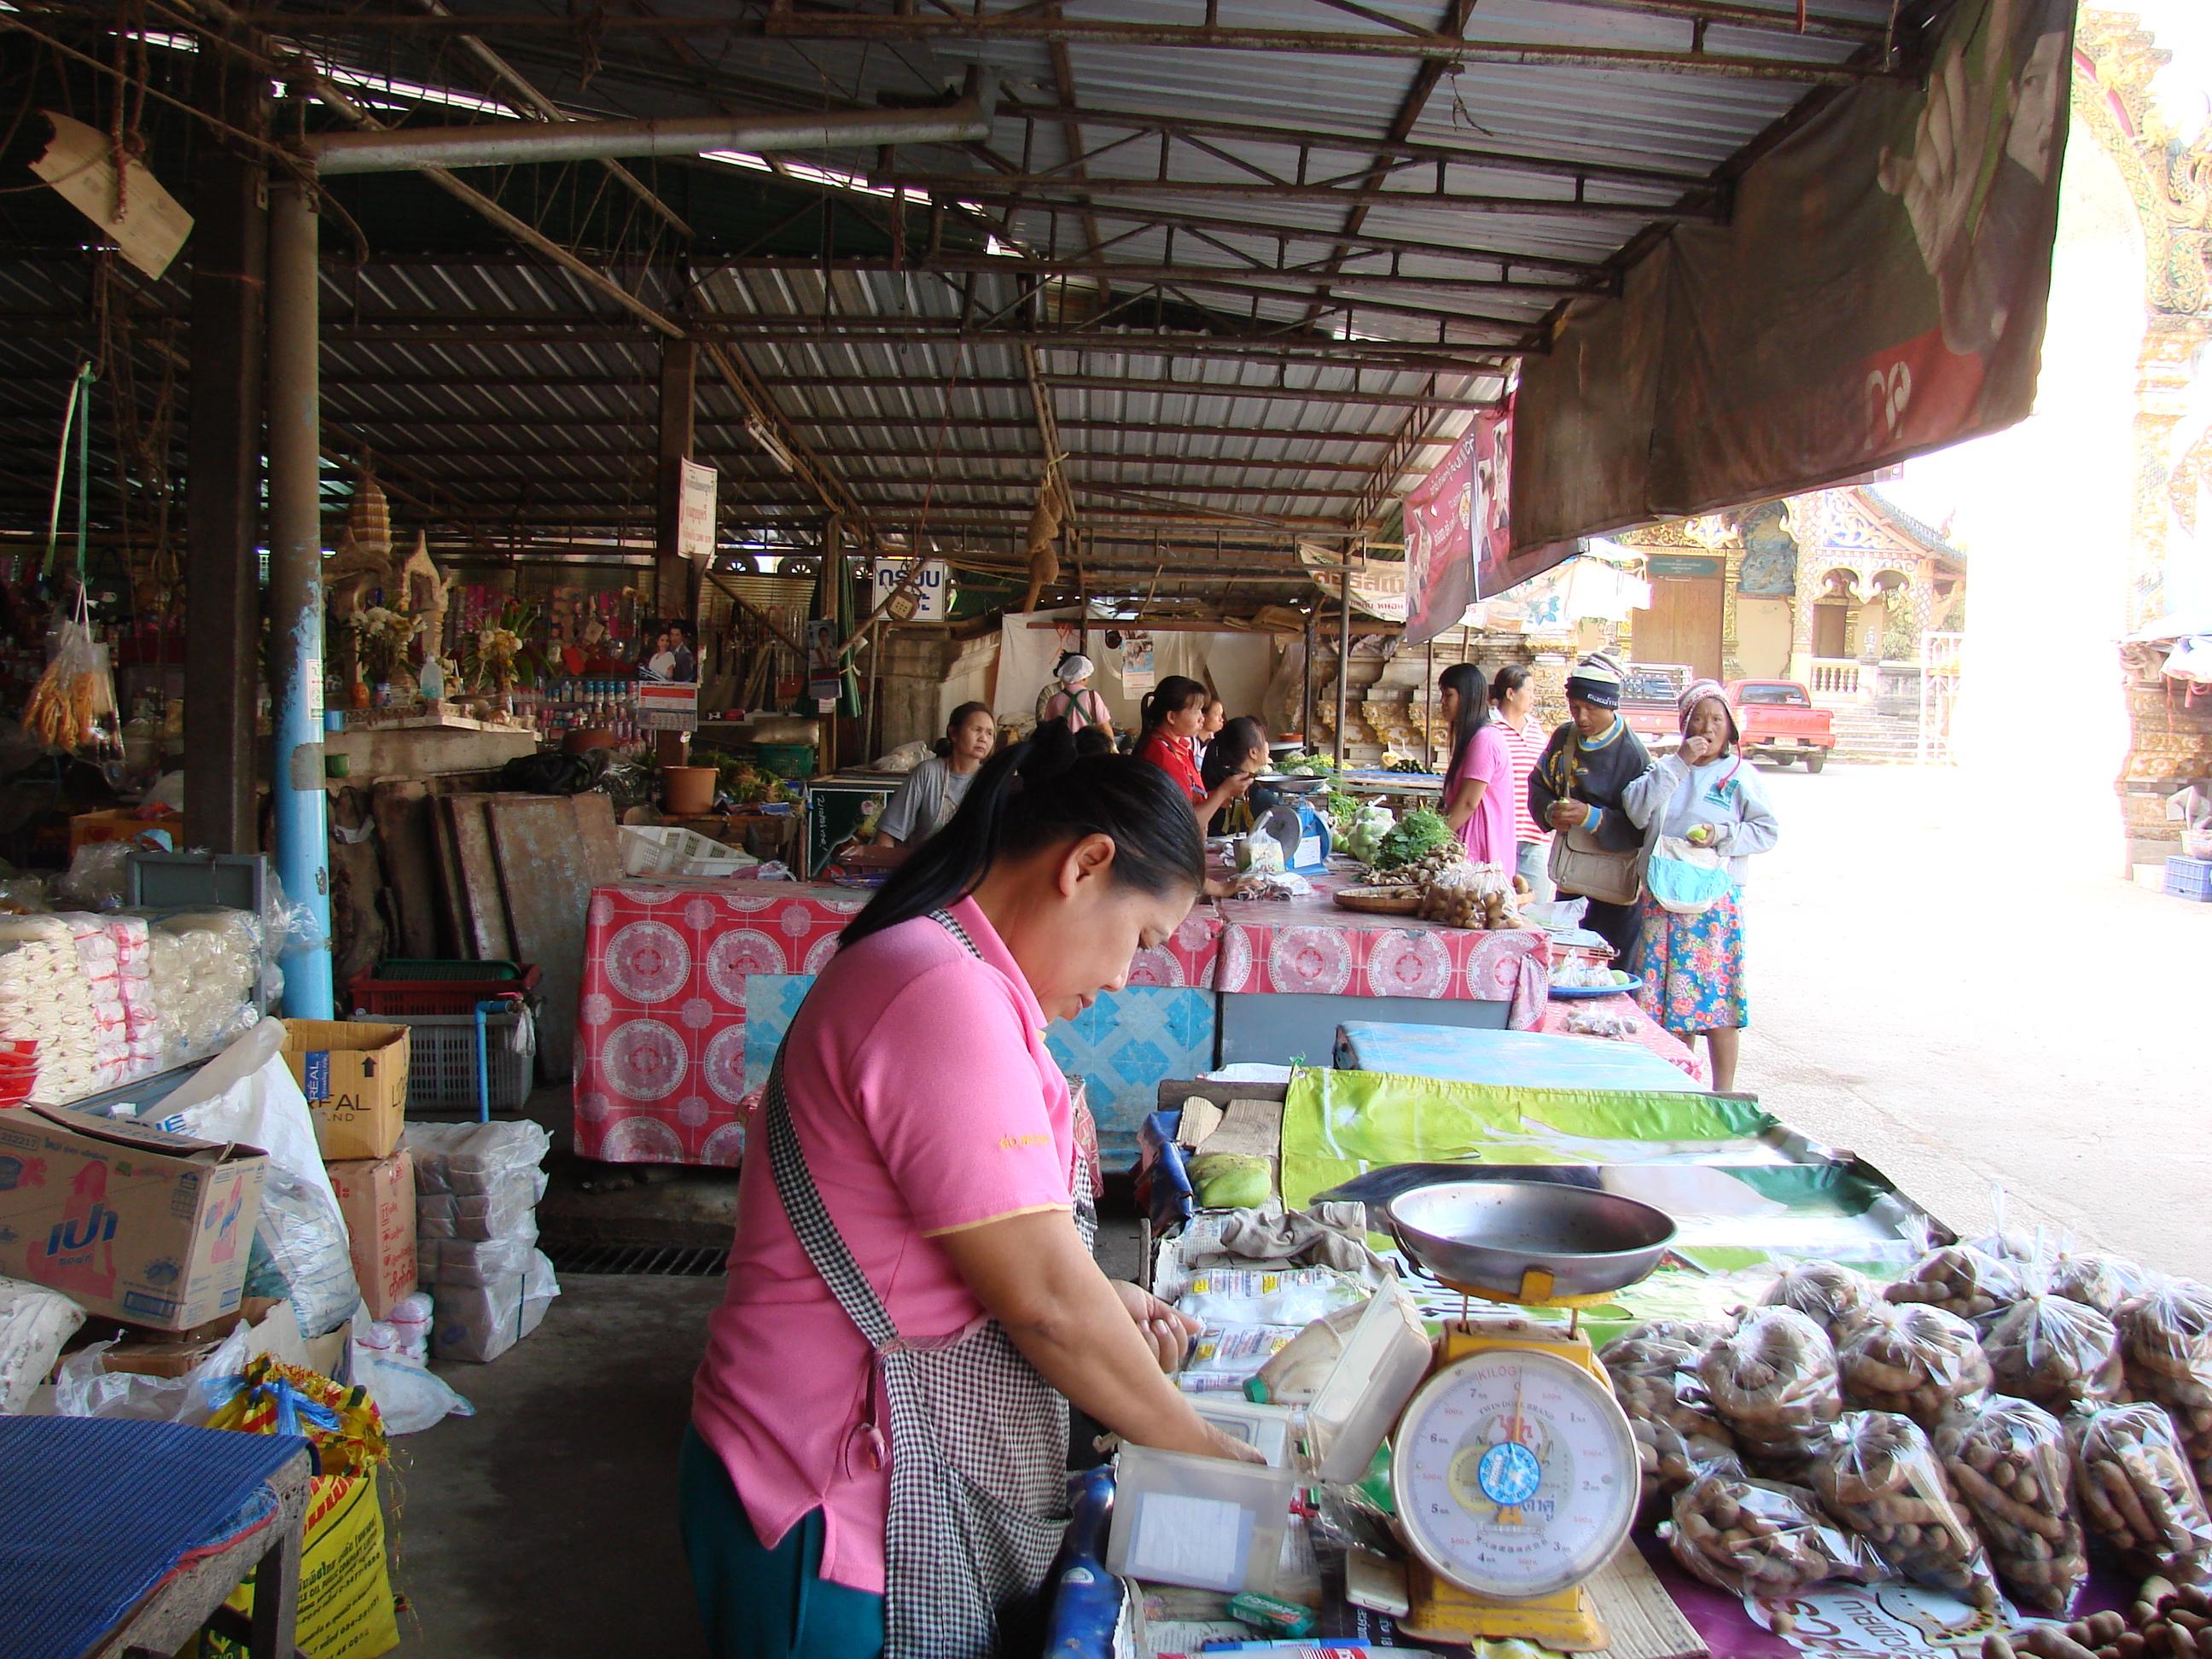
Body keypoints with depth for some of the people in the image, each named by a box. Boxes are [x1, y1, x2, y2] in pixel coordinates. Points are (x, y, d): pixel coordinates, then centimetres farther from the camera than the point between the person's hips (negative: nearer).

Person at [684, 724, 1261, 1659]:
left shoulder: (948, 974, 10)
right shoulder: (943, 995, -24)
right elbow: (1044, 1302, -23)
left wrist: (1105, 1306, 1)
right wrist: (1207, 1455, -10)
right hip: (834, 1518, -9)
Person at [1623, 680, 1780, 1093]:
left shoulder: (1740, 774, 4)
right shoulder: (1667, 770, 11)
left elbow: (1767, 830, -1)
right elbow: (1637, 811, -6)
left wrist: (1722, 835, -16)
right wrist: (1679, 763, -10)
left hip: (1716, 901, -3)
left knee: (1715, 994, -3)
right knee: (1666, 994, 6)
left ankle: (1723, 1093, 6)